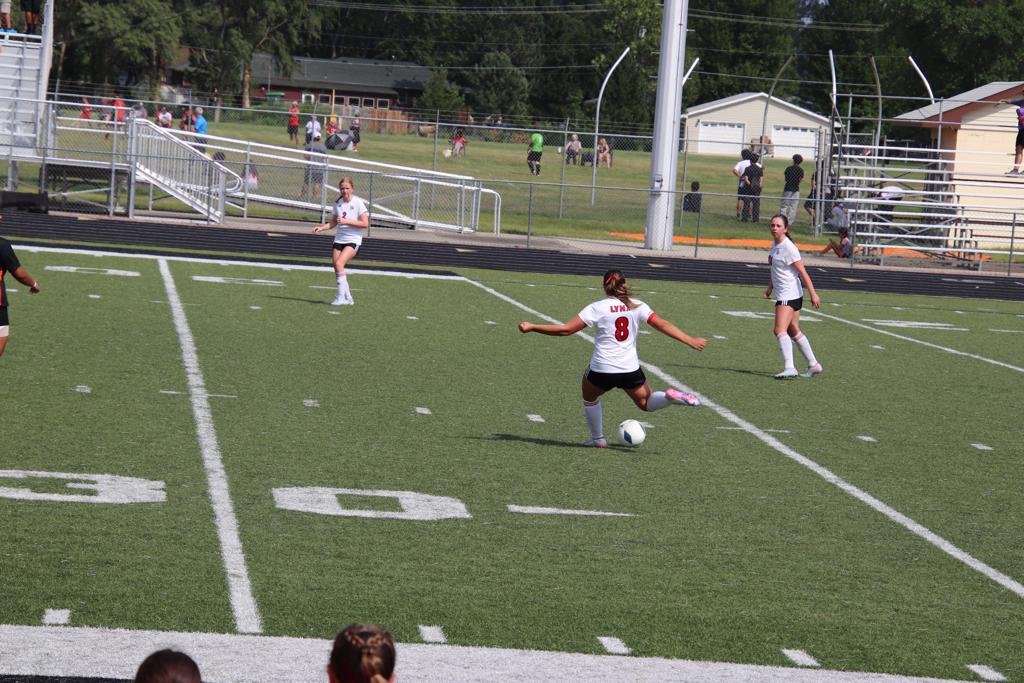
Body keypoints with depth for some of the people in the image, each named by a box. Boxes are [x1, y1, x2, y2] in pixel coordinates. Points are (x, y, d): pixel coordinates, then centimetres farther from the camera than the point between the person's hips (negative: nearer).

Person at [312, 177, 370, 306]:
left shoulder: (358, 203, -8)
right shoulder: (338, 203, 8)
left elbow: (365, 223, -13)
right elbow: (333, 222, 19)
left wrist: (346, 221, -20)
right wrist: (321, 228, 2)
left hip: (353, 240, -6)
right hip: (339, 239, 6)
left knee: (339, 263, -23)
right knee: (337, 269, 0)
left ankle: (341, 297, -19)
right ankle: (348, 298, 13)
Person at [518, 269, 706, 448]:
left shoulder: (597, 308, -6)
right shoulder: (637, 306, 2)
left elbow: (566, 330, -9)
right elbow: (663, 325, -4)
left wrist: (531, 327, -2)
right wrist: (690, 341, 1)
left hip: (602, 370, -2)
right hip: (630, 369, 2)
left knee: (590, 395, 29)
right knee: (646, 403, 19)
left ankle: (598, 439, 31)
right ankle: (671, 396, -12)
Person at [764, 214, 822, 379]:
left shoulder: (788, 248, -16)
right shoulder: (775, 245, 11)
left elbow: (802, 272, -16)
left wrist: (813, 294, -17)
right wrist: (770, 288, 14)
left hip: (789, 295, -10)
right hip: (782, 295, 10)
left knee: (780, 330, -21)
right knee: (794, 332, 17)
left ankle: (789, 368, -28)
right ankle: (813, 364, 27)